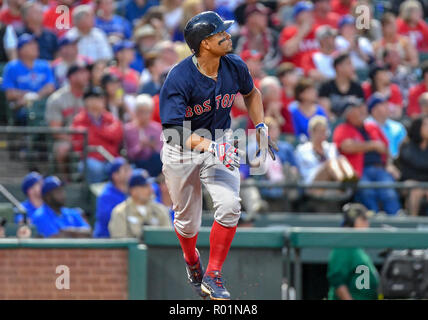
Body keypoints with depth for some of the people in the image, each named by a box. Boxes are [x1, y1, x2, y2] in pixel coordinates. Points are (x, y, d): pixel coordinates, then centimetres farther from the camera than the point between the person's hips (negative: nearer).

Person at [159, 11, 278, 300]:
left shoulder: (235, 67, -10)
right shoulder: (180, 78, -26)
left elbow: (251, 93, 15)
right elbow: (175, 131, -32)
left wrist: (261, 127, 4)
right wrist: (207, 145, -47)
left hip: (219, 144, 3)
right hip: (182, 151, -3)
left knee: (229, 206, -20)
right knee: (187, 219, 11)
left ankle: (213, 276, -9)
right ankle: (192, 262, 45)